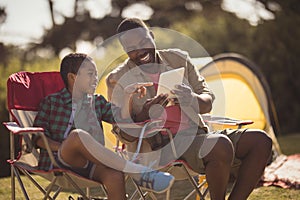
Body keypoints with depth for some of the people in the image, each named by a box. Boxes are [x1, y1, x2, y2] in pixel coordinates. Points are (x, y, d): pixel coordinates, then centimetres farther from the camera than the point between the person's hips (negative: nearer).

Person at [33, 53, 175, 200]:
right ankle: (137, 172, -38)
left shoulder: (97, 102, 26)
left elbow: (120, 116, 13)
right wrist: (62, 147, -12)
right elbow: (38, 137, 4)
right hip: (61, 161, -3)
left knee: (115, 175, -34)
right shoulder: (52, 102, 11)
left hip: (91, 165, 4)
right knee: (78, 134, -37)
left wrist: (128, 94, 0)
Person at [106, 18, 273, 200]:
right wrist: (144, 115, -22)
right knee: (222, 146, -32)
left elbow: (207, 104, 13)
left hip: (197, 135, 6)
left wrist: (192, 99, -11)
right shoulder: (118, 79, 1)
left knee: (260, 141, -10)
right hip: (160, 147, -6)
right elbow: (124, 134, -1)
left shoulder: (178, 58, 13)